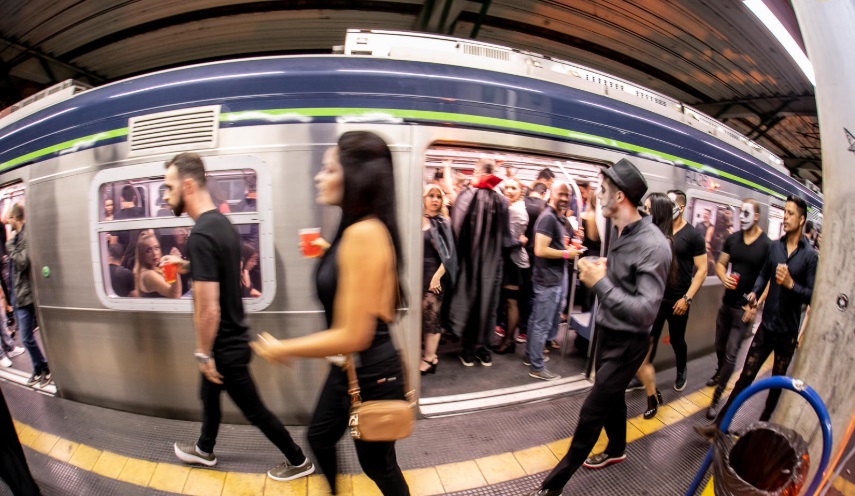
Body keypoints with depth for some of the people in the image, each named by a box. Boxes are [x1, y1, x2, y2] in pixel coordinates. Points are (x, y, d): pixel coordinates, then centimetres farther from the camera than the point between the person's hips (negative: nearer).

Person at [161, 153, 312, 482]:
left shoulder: (200, 235, -28)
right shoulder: (222, 223, 2)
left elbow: (208, 309, -28)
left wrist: (203, 353, -15)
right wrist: (188, 267, 11)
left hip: (226, 346, -9)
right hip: (232, 339, 9)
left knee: (253, 410, 9)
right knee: (209, 395, 29)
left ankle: (298, 461, 28)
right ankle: (204, 450, 55)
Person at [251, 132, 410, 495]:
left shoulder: (364, 232, -29)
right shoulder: (354, 231, 3)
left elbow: (353, 336, -28)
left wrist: (281, 349, -15)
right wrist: (326, 256, 11)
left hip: (370, 372, -10)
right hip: (348, 367, 10)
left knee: (377, 464, 18)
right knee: (319, 436, 31)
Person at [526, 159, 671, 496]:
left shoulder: (652, 245, -25)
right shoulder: (618, 232, 2)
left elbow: (645, 312, -29)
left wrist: (600, 283, -29)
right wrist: (597, 273, -2)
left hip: (627, 343, -8)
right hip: (608, 333, 8)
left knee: (591, 412, 2)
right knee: (611, 397, 26)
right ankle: (616, 450, 52)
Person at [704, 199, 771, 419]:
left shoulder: (767, 245, -10)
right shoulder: (732, 239, 3)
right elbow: (720, 264, 11)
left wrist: (755, 305, -16)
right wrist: (724, 277, -11)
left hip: (745, 308, -4)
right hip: (727, 302, 5)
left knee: (731, 353, -3)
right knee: (720, 346, 19)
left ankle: (716, 399, 5)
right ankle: (720, 372, 47)